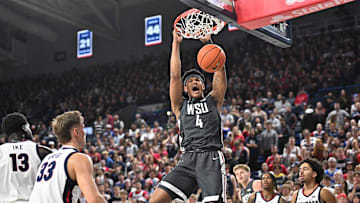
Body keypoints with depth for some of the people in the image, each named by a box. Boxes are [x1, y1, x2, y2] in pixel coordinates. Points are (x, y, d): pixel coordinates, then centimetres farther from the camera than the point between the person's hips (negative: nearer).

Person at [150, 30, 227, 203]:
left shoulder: (213, 101, 18)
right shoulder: (180, 106, 20)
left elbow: (219, 70, 9)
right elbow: (174, 76, 12)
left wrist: (209, 42, 7)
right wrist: (176, 43, 12)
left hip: (212, 158, -2)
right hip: (188, 159, 2)